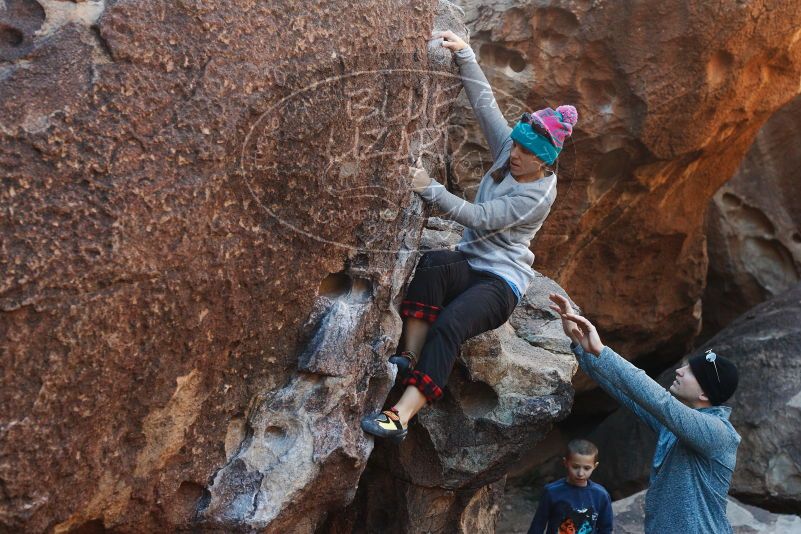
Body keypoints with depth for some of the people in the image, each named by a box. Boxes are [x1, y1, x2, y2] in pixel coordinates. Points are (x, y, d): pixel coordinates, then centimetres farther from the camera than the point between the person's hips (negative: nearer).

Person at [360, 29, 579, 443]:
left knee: (449, 325, -35)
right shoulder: (509, 149, 4)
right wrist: (464, 53, -11)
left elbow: (478, 217, -22)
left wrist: (429, 189, -27)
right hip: (469, 263, 6)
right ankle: (408, 357, -32)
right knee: (430, 266, -33)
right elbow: (484, 102, -1)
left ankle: (402, 414, -40)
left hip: (502, 281, -6)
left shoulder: (538, 196, -16)